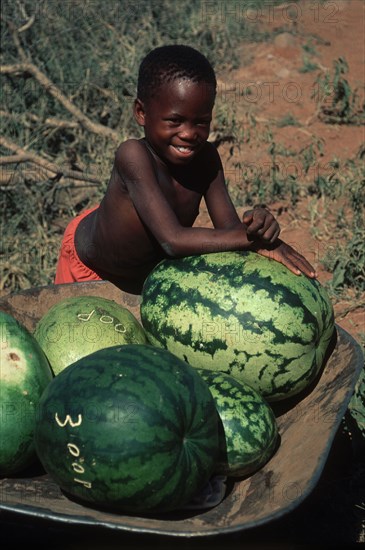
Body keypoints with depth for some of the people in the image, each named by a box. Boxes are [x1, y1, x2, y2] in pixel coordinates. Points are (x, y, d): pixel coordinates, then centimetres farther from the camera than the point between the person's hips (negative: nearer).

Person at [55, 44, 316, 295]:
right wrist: (254, 238, -52)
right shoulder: (133, 154, -42)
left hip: (154, 261, 4)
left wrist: (256, 224, -49)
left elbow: (230, 230, -26)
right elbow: (174, 240, -50)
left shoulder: (206, 157, -25)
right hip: (89, 266, -4)